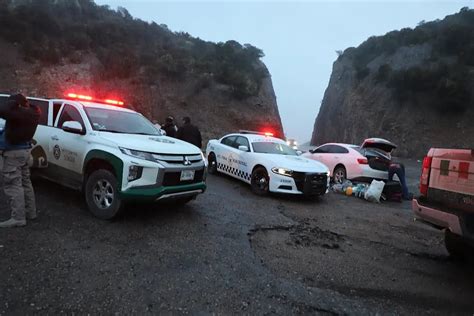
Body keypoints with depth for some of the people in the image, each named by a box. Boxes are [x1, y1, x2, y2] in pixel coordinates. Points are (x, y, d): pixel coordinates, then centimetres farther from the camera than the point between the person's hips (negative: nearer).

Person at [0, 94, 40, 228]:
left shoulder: (21, 113, -22)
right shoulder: (31, 112, 7)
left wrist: (14, 101, -22)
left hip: (14, 152, -10)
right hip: (24, 149, 10)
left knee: (13, 185, -5)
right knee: (25, 182, 17)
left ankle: (18, 218, -1)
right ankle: (30, 212, 25)